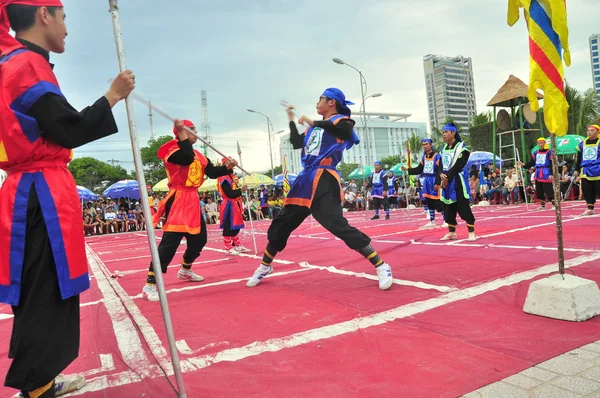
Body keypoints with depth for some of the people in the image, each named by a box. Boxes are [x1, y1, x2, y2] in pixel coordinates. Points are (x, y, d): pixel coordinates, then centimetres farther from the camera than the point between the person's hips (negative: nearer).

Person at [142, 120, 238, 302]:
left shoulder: (198, 155, 17)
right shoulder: (173, 150, -9)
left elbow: (212, 172, 14)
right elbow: (188, 158, -29)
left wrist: (227, 167, -2)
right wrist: (182, 133, -25)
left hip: (193, 200, 9)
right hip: (178, 200, -9)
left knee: (199, 239, 17)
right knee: (170, 242, -16)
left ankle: (185, 270, 39)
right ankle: (150, 284, -12)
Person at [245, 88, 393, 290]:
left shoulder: (342, 121, 1)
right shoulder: (316, 126, 23)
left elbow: (345, 130, -24)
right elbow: (296, 143, 24)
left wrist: (313, 123, -22)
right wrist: (291, 119, 27)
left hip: (324, 181, -8)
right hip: (306, 180, 8)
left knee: (338, 225, -21)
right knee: (281, 223, 11)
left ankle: (381, 267, -12)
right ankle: (265, 266, 29)